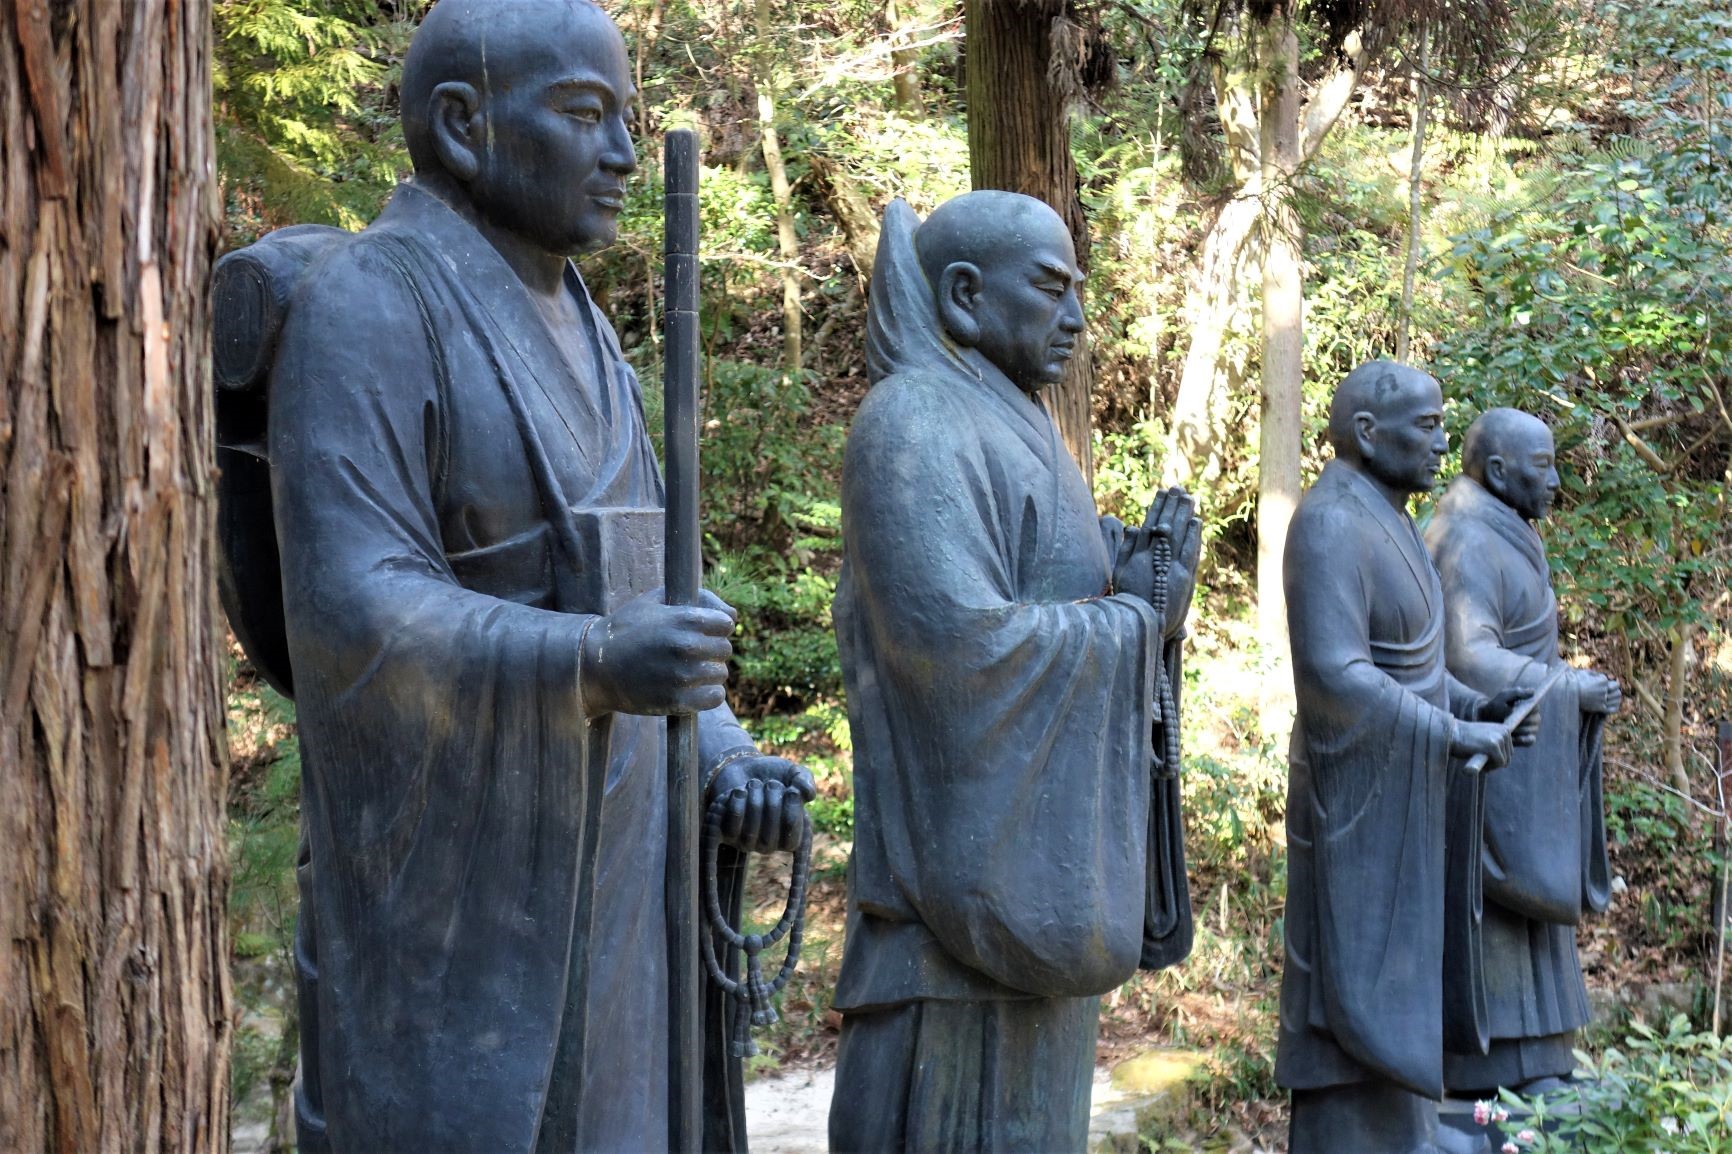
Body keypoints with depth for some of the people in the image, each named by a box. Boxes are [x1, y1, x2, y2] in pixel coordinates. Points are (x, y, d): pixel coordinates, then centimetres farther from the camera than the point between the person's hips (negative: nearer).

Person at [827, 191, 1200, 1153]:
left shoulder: (1001, 429, 16)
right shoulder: (915, 429, -14)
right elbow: (967, 648, -24)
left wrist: (1139, 581, -4)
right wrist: (1137, 616, -10)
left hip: (1038, 871, 10)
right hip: (972, 863, -10)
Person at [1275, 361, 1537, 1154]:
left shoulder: (1382, 520, 10)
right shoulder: (1332, 527, -21)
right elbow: (1336, 676, -27)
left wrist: (1476, 706, 3)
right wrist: (1456, 735, -20)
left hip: (1393, 793, 10)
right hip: (1359, 800, -10)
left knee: (1392, 983, 16)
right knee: (1356, 988, -4)